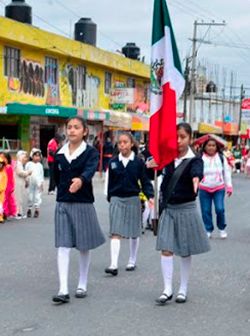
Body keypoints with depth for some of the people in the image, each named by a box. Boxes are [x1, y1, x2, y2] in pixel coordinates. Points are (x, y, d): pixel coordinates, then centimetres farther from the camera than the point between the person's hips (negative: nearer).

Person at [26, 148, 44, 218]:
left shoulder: (40, 165, 7)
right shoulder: (29, 164, 2)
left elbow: (42, 175, 10)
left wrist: (42, 183, 7)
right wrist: (26, 181, -1)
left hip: (38, 184, 1)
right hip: (30, 184, 0)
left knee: (37, 197, -1)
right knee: (30, 197, 4)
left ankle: (37, 209, 5)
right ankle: (29, 209, 15)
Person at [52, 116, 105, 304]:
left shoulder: (91, 152, -7)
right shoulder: (60, 154, 5)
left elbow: (90, 169, -28)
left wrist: (81, 180, -48)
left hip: (83, 204, -2)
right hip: (63, 204, 3)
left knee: (84, 247, 9)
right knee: (63, 247, -5)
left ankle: (82, 285, 24)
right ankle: (63, 290, -8)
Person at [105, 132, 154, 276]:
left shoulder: (138, 162, -4)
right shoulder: (113, 162, 1)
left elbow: (145, 181, 0)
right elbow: (110, 182, 9)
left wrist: (150, 196, -13)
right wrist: (110, 198, 10)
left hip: (133, 199, 0)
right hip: (116, 199, 0)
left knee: (134, 233, 12)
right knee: (115, 232, -9)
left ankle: (132, 261, 29)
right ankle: (114, 265, -13)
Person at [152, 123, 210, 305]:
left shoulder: (194, 160, -9)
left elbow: (197, 171, -31)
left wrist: (196, 179, -55)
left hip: (186, 209, -3)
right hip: (168, 208, 3)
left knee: (185, 252, 8)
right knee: (166, 249, -3)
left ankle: (183, 289, 20)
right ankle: (167, 290, 2)